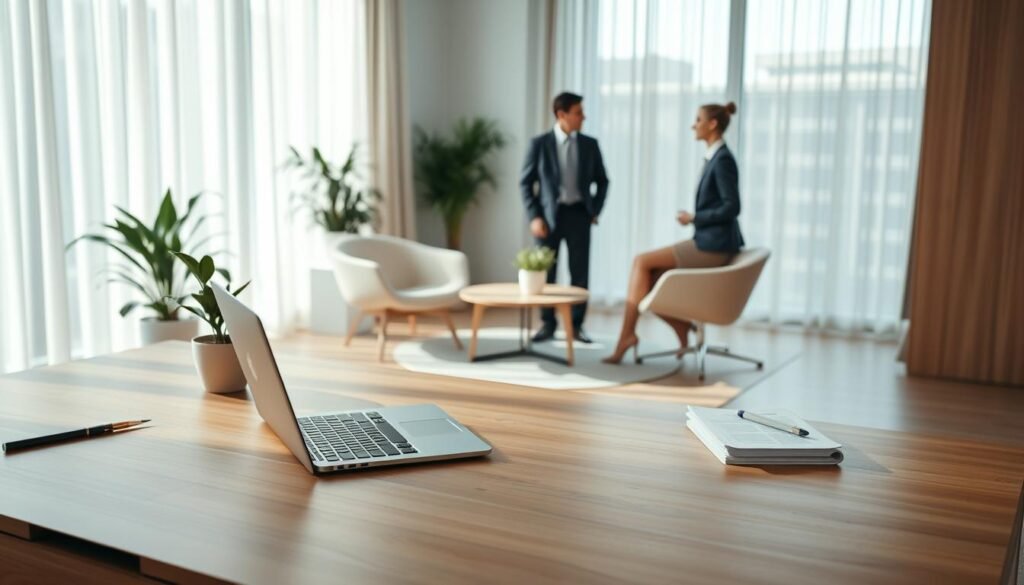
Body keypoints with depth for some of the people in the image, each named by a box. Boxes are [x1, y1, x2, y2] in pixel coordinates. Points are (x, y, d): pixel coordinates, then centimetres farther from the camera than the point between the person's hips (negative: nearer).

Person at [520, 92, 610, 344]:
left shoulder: (590, 144, 5)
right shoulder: (539, 144, -3)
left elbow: (602, 181, 14)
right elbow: (526, 182, -2)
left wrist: (595, 210, 3)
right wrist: (534, 217, -9)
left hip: (578, 214, 2)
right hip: (549, 214, -2)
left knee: (580, 272, 2)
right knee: (545, 271, 3)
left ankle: (576, 324, 13)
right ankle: (547, 323, 15)